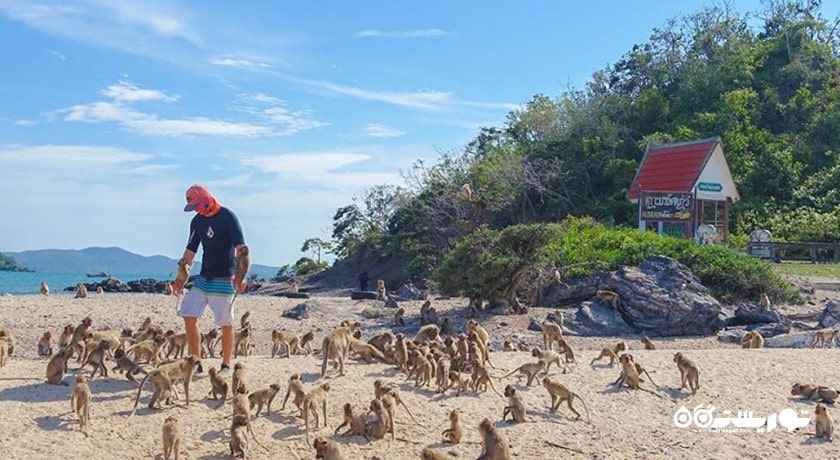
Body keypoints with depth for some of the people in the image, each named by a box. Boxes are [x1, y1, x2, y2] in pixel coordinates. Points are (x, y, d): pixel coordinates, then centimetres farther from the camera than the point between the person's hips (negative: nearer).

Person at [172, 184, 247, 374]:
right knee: (189, 317, -1)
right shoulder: (197, 221, 10)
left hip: (224, 280, -6)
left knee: (226, 323, 0)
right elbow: (190, 252, 16)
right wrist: (180, 278, 11)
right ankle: (196, 363, 8)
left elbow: (241, 248, -16)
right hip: (203, 278, 7)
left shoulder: (227, 217, -10)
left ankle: (226, 365, 11)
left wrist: (240, 275, -27)